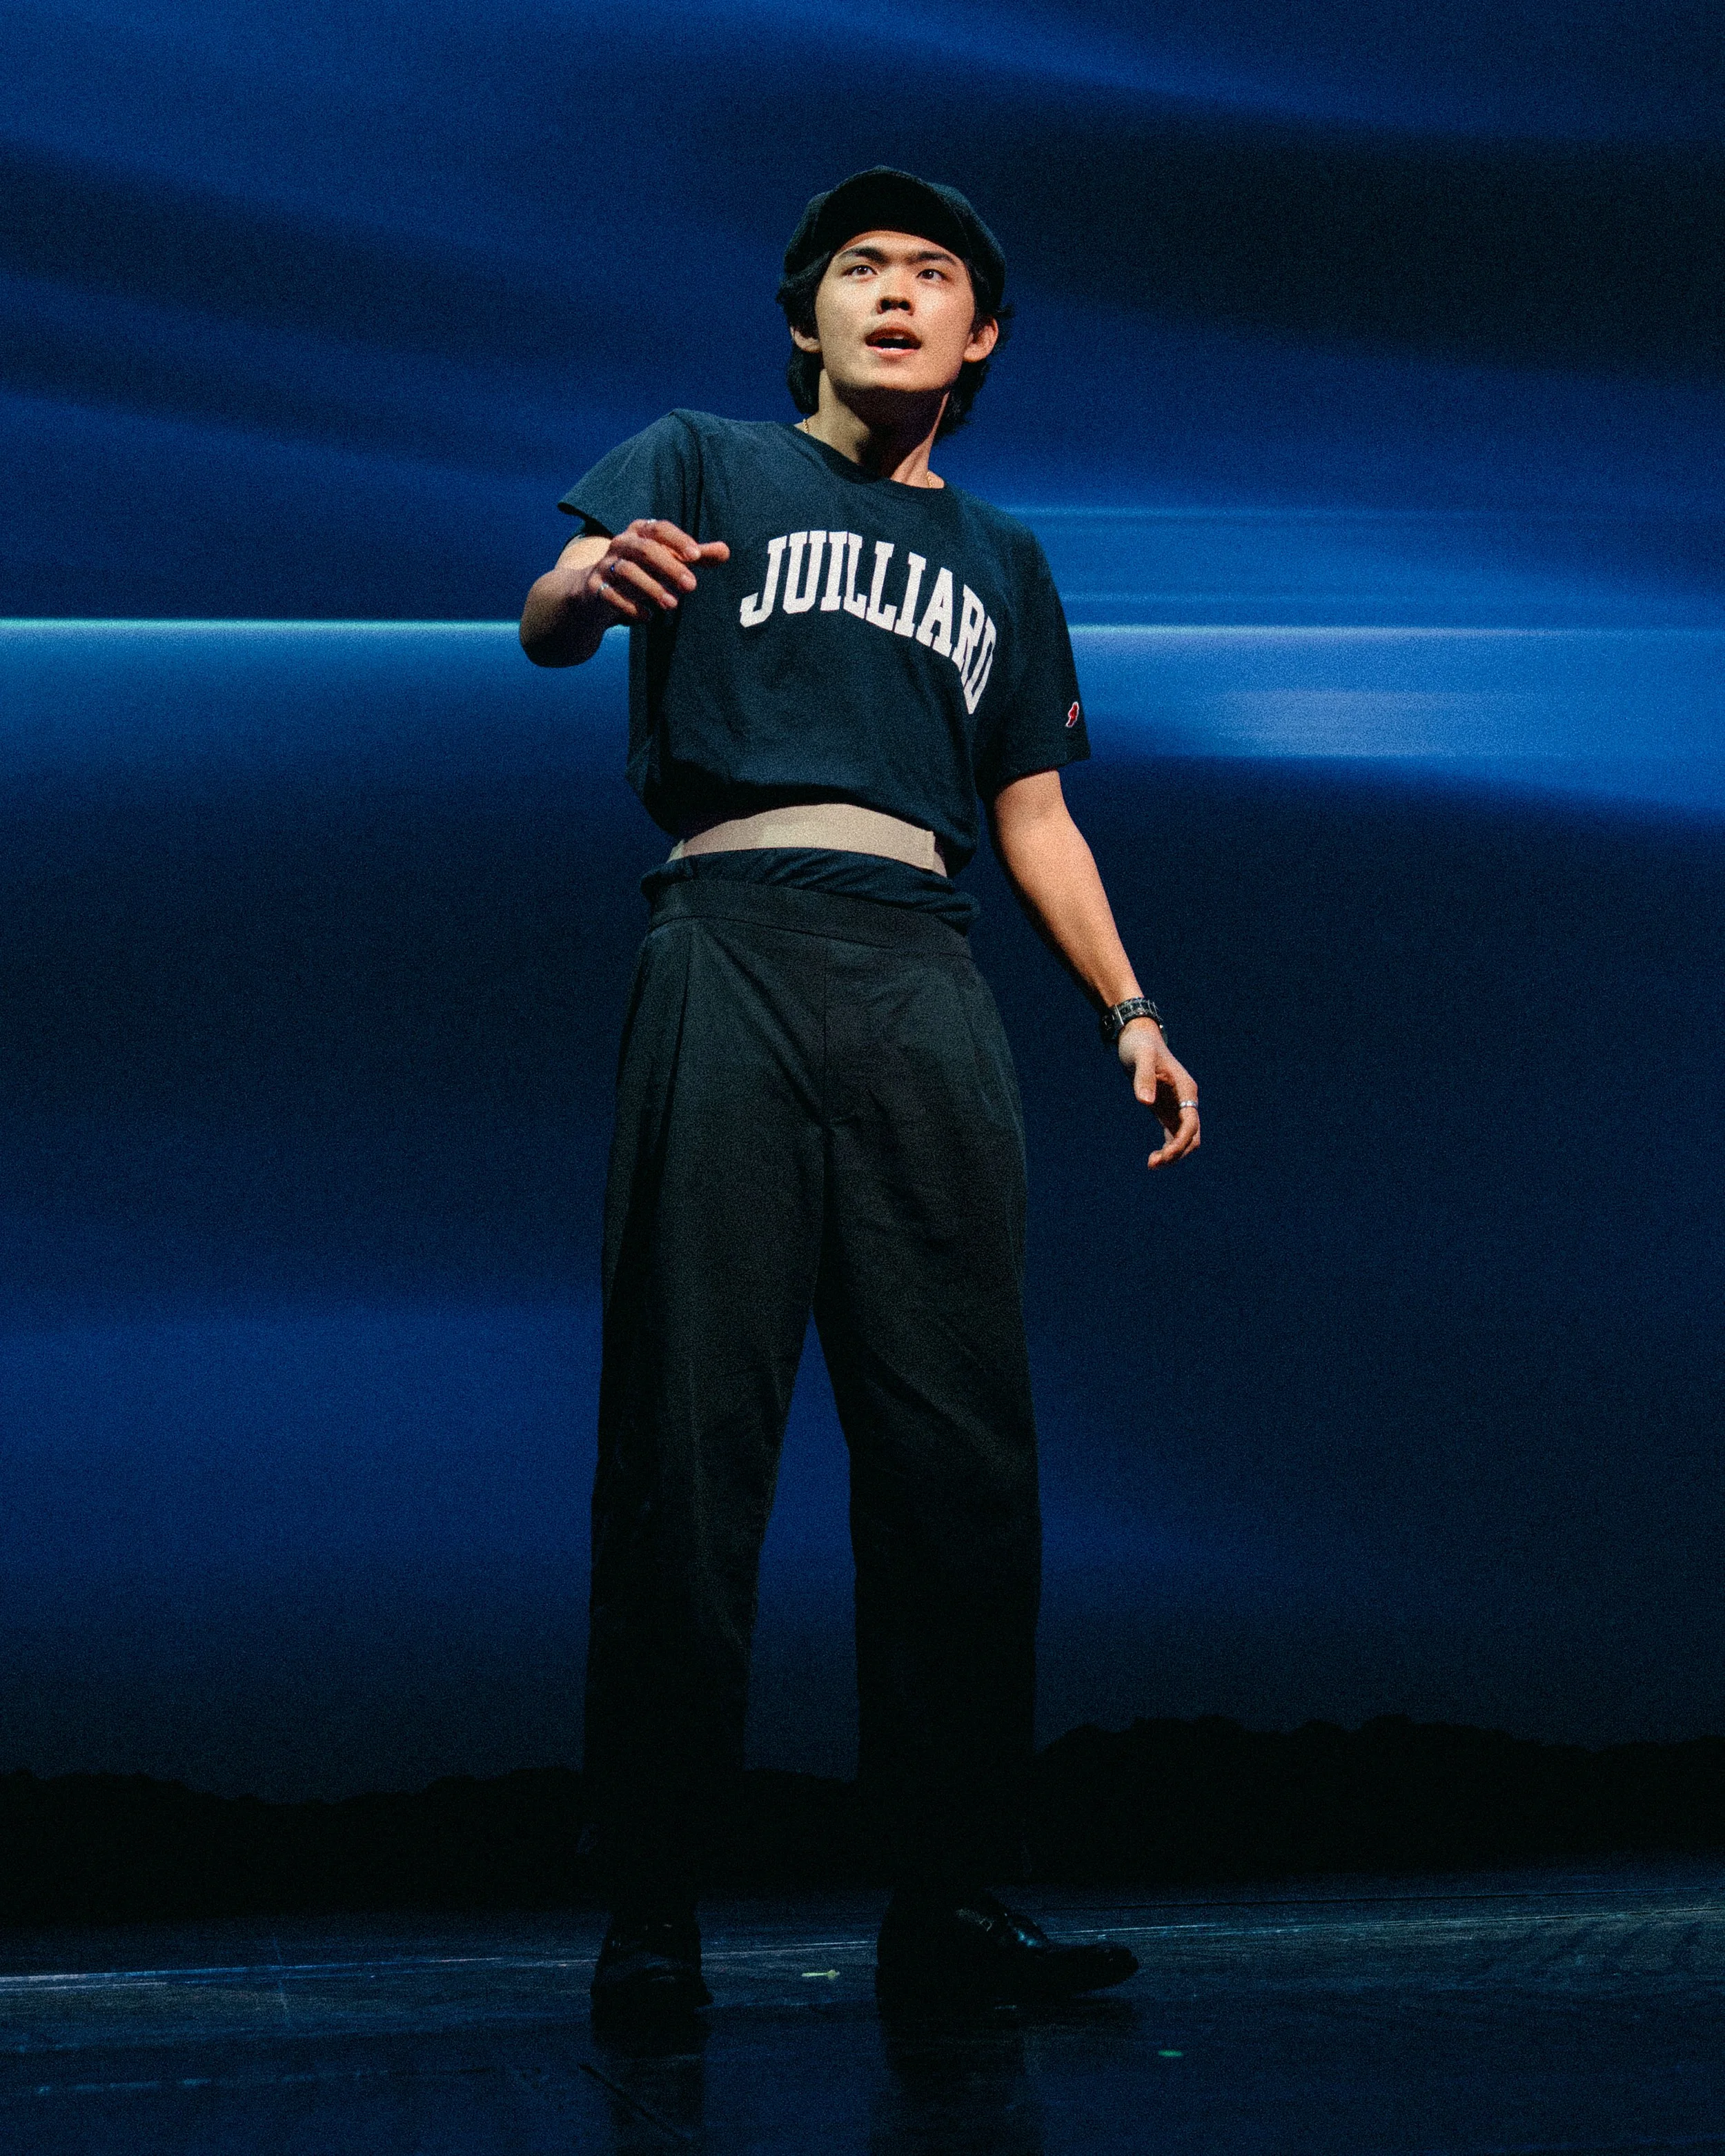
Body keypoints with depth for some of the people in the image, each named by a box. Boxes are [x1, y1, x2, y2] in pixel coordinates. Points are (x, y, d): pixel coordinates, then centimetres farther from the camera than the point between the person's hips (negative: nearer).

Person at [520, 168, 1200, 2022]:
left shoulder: (1000, 563, 28)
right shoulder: (708, 465, 16)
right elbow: (545, 619, -1)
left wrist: (1129, 1011, 12)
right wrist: (591, 582, -26)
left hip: (925, 978, 4)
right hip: (734, 944, -4)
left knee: (961, 1445, -4)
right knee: (694, 1430, -8)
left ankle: (951, 1903, 0)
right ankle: (651, 1909, -4)